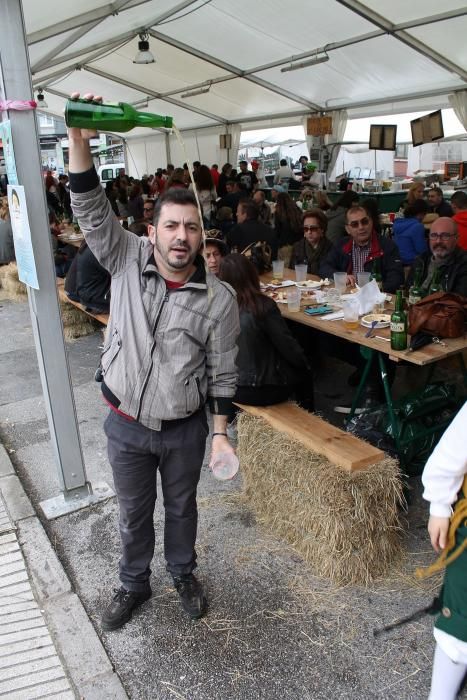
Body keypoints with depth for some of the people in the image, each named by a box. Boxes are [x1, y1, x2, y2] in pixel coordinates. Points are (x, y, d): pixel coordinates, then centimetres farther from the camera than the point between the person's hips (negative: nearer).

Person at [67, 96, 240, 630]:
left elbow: (222, 373, -6)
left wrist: (220, 433, -5)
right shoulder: (127, 260, -10)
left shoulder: (219, 299, -13)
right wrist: (79, 140, -33)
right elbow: (90, 208, -20)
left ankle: (183, 574, 50)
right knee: (134, 513, 21)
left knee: (181, 508, 22)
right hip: (126, 425, 1)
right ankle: (134, 584, 46)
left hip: (185, 429, 0)